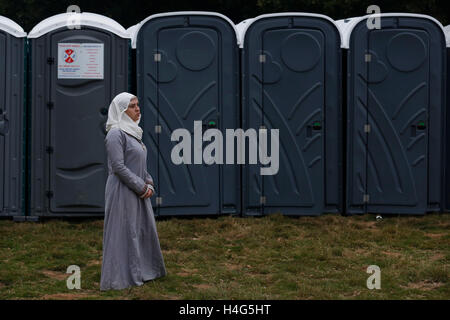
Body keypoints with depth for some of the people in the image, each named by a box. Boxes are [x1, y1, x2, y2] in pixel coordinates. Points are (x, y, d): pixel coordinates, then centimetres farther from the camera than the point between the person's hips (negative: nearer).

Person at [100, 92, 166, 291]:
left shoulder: (133, 132, 14)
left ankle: (141, 272, 25)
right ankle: (122, 276, 6)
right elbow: (119, 167, -20)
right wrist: (142, 187, -16)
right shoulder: (116, 134, -15)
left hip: (139, 191, 9)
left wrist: (149, 184, 5)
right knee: (124, 232, -3)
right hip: (123, 192, -9)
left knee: (144, 229, 14)